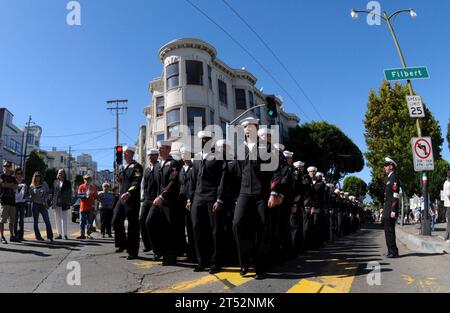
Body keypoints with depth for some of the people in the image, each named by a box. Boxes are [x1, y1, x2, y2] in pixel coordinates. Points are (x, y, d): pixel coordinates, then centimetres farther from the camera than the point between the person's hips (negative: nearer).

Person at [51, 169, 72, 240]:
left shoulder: (68, 183, 0)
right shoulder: (55, 182, 10)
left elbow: (69, 194, 0)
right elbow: (53, 192, 13)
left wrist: (69, 203, -6)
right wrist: (52, 202, 7)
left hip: (64, 204, -4)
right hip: (56, 204, 4)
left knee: (64, 219, -6)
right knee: (57, 220, 8)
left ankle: (65, 234, 0)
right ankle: (59, 234, 16)